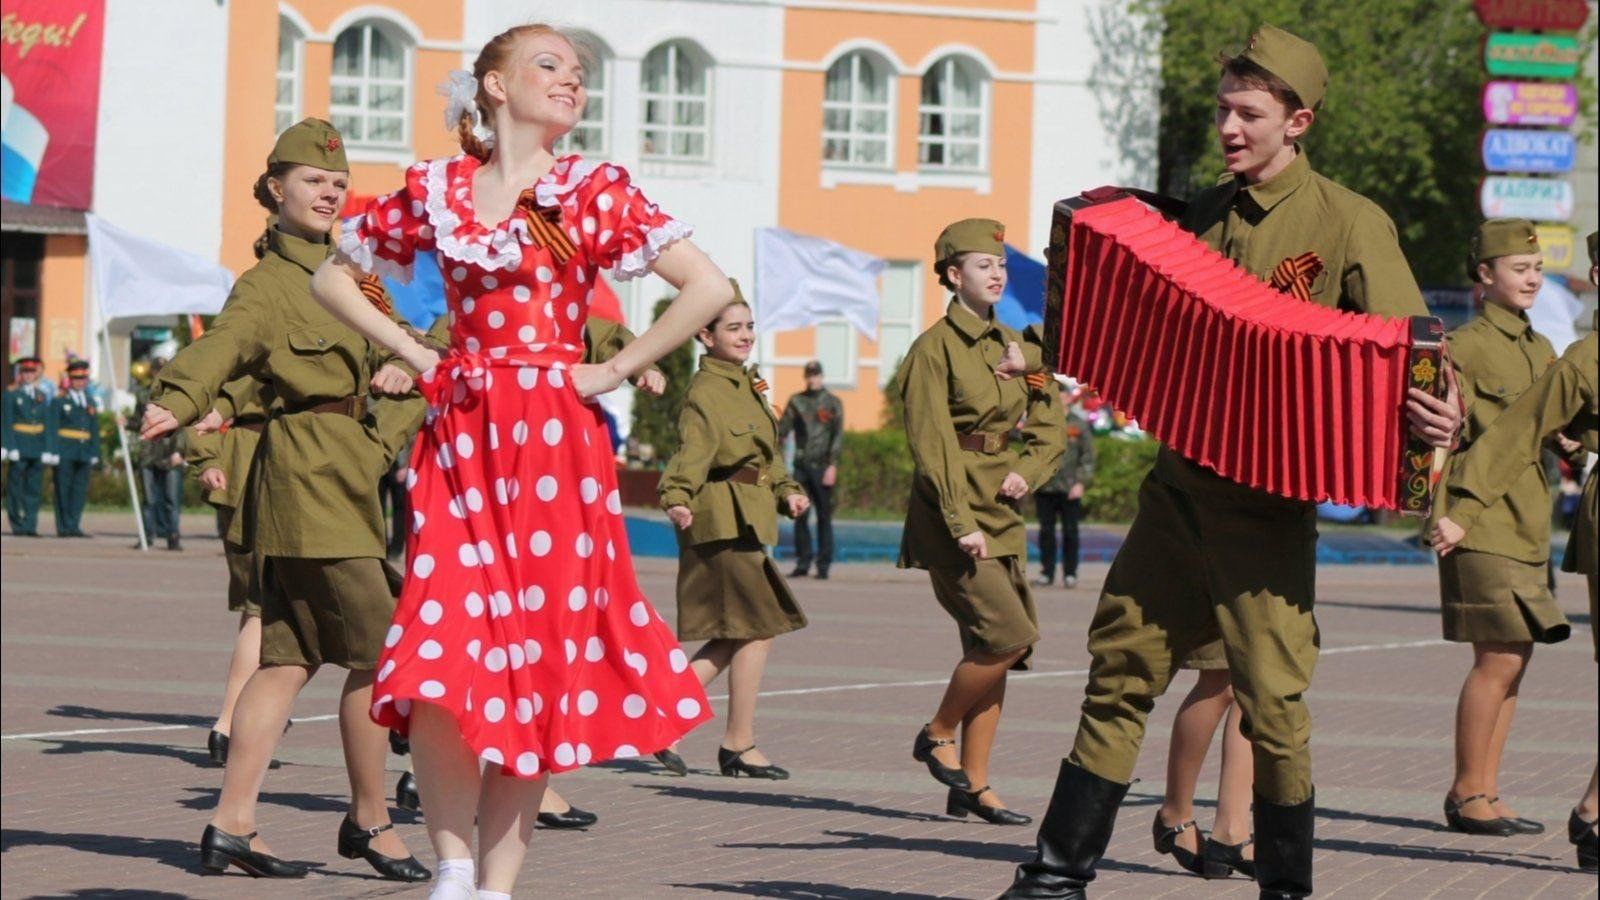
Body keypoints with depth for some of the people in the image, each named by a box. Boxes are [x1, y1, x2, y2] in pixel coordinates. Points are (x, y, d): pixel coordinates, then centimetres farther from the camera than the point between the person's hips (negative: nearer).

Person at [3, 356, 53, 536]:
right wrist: (11, 447, -14)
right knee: (16, 489, -2)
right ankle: (18, 527, 2)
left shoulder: (42, 396, 13)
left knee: (34, 489, 4)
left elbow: (47, 424, 12)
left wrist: (47, 449, 4)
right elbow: (7, 424, -5)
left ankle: (31, 526, 6)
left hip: (38, 447, 4)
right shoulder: (11, 395, 0)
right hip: (19, 447, -4)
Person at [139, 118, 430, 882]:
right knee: (377, 652, -6)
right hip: (310, 472, -8)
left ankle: (231, 825, 7)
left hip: (348, 477, 8)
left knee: (290, 656, 6)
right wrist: (178, 404, -44)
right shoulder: (266, 284, -6)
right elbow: (222, 345, -24)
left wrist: (403, 368, -2)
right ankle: (370, 822, 5)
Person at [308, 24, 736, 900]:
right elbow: (332, 278, 19)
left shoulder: (593, 191, 1)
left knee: (532, 663, -1)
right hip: (458, 441, 2)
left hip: (552, 444, -1)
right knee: (436, 665, -11)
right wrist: (414, 353, 8)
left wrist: (614, 370, -6)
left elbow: (709, 287, -6)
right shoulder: (434, 190, 8)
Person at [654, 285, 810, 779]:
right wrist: (677, 497, -42)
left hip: (746, 522, 10)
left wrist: (787, 492, 13)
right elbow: (693, 449, -28)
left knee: (734, 636, 11)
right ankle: (739, 746, 4)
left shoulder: (747, 386, 17)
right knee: (758, 628, -5)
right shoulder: (705, 391, -13)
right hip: (724, 521, -10)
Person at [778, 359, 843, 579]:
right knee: (800, 516, 2)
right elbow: (783, 429, 9)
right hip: (801, 466, 3)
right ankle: (802, 562, 9)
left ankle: (823, 565, 2)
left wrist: (832, 466, -11)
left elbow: (838, 436, -2)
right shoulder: (796, 401, 12)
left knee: (824, 517, -2)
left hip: (822, 467, -3)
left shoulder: (833, 403, 4)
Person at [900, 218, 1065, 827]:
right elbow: (931, 443, -13)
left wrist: (1026, 472, -3)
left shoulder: (1015, 347, 14)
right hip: (950, 509, -7)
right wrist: (961, 522, -19)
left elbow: (1050, 431, 17)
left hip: (1001, 513, 7)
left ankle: (973, 785, 8)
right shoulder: (935, 348, -7)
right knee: (1009, 635, -16)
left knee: (993, 649, 4)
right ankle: (936, 735, 2)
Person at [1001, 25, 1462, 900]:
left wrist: (1432, 413, -30)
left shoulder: (1350, 223, -5)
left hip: (1269, 505, -5)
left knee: (1271, 698, -5)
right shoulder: (1202, 215, 12)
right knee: (1119, 672, 5)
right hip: (1179, 487, 5)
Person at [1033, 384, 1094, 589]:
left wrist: (1081, 482, -6)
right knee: (1046, 531, 5)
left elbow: (1088, 457, 2)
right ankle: (1046, 573, 12)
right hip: (1044, 487, 2)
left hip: (1070, 489, -2)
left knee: (1070, 532, 2)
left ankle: (1070, 574, 8)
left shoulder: (1079, 425, 3)